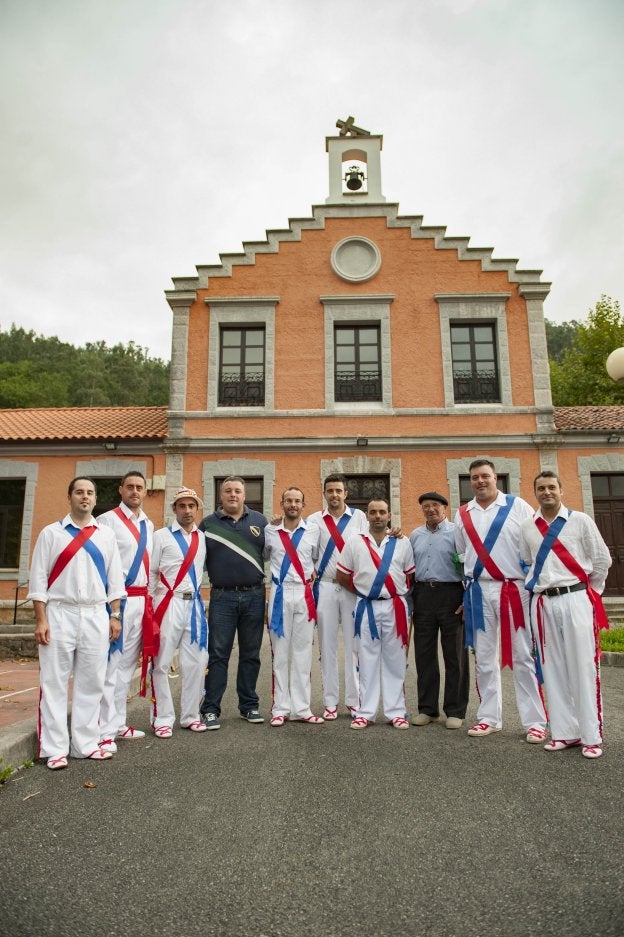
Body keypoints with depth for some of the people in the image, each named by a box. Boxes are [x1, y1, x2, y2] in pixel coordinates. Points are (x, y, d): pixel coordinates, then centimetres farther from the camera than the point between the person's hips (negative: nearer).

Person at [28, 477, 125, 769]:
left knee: (91, 683, 7)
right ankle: (54, 749, 13)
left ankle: (86, 744, 19)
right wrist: (41, 621, -6)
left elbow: (114, 578, 11)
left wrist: (115, 616, 6)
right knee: (54, 683, 2)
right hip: (59, 614, -2)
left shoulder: (106, 535, 10)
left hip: (96, 616, 2)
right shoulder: (51, 533, 4)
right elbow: (39, 578, 0)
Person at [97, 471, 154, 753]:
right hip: (117, 598, -7)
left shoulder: (148, 525, 15)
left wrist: (149, 599, 14)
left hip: (141, 599, 7)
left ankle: (118, 723, 24)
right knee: (111, 664, -4)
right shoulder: (108, 520, -5)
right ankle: (105, 731, 4)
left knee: (127, 664, 13)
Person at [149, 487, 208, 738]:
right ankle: (163, 719, 15)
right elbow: (150, 573, 0)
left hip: (195, 604, 4)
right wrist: (148, 607, 0)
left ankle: (190, 716, 22)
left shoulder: (202, 538, 12)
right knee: (161, 663, 1)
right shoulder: (161, 536, 0)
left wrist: (197, 597, 12)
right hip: (168, 604, -4)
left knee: (196, 662, 8)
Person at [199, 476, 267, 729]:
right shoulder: (208, 524, 5)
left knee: (250, 654, 10)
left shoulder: (260, 521, 8)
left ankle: (249, 705, 23)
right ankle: (210, 709, 12)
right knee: (218, 655, 2)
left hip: (254, 596, 2)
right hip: (222, 597, -1)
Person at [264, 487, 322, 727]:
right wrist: (275, 572, 10)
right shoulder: (270, 531, 5)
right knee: (280, 652, 5)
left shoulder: (313, 531, 4)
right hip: (279, 593, 0)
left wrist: (313, 573, 7)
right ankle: (280, 708, 14)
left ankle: (301, 708, 14)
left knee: (302, 652, 6)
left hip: (304, 593, 1)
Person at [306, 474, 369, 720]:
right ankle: (330, 702, 14)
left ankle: (354, 700, 13)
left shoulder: (359, 517, 6)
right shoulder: (314, 520, 7)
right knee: (327, 645, 5)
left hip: (354, 587, 0)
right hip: (325, 587, 1)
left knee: (353, 644, 3)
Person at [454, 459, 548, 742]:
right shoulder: (462, 514, 9)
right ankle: (489, 717, 22)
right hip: (479, 591, 3)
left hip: (515, 589, -3)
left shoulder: (518, 506, -1)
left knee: (523, 657, 2)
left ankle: (535, 721, 14)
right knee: (484, 657, 10)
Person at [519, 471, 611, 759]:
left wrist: (591, 591, 8)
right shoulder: (527, 528, 9)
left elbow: (602, 559, 5)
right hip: (543, 603, 3)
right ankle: (564, 732, 17)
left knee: (583, 667, -1)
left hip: (576, 599, -3)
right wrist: (536, 587, 11)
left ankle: (591, 736, 9)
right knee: (553, 669, 7)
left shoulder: (580, 520, 1)